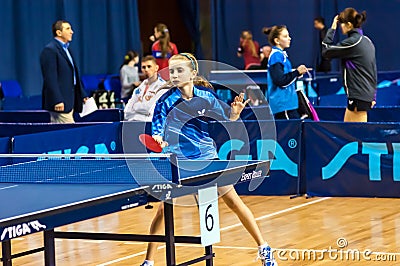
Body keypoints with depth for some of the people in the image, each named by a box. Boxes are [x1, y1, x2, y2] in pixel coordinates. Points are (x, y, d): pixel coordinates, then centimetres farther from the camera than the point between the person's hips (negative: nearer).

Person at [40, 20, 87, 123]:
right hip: (60, 103, -9)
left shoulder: (66, 49, 19)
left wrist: (83, 95, 20)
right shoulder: (50, 50, -11)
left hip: (70, 101, 9)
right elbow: (50, 79, -18)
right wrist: (57, 101, -24)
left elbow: (74, 76, 24)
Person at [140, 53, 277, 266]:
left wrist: (234, 114, -13)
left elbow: (224, 124, 6)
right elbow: (157, 131, -16)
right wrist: (158, 140, -38)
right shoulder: (166, 101, -11)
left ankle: (263, 248, 18)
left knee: (235, 203, 4)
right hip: (176, 161, -2)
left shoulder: (206, 96, -5)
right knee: (163, 209, -12)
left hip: (207, 158, 2)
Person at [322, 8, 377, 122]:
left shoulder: (352, 42, -16)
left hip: (358, 95, -9)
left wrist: (332, 29, -1)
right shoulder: (366, 41, 12)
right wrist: (373, 95, 20)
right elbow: (373, 70, 15)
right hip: (367, 93, 9)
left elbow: (326, 50, -10)